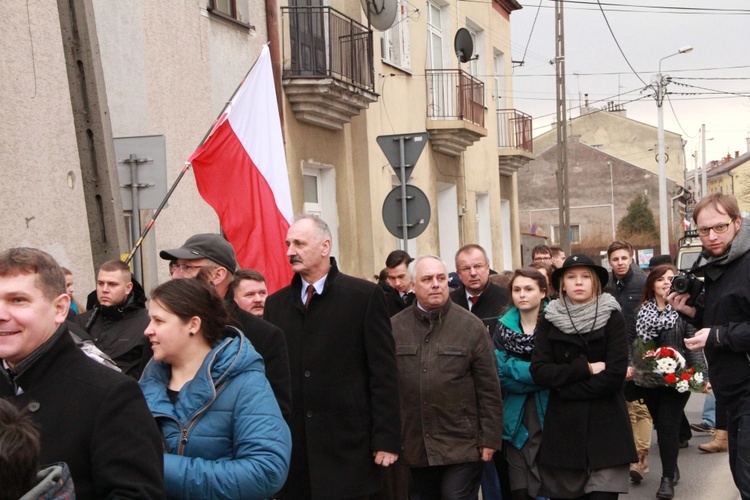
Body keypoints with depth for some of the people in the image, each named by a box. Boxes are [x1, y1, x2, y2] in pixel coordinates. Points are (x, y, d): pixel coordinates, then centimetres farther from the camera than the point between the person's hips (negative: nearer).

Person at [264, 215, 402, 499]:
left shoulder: (364, 296, -3)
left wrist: (386, 439, -8)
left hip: (348, 444, -3)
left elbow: (384, 373, -5)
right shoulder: (276, 304, 10)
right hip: (293, 448, 4)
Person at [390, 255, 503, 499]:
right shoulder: (395, 328, 3)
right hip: (416, 447, 3)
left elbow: (489, 388, -1)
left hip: (462, 446, -2)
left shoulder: (471, 326, -2)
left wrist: (490, 439, -4)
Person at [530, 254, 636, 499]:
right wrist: (585, 368, -12)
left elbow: (615, 374, -10)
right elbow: (539, 371, -5)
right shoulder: (548, 321, 5)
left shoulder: (612, 317, -1)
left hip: (605, 426, -2)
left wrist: (566, 389, -8)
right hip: (562, 427, 2)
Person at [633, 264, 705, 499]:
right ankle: (671, 468, 28)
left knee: (668, 426, -5)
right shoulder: (642, 310, 6)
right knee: (660, 425, 11)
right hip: (648, 378, 4)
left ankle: (668, 478, 4)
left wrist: (699, 373, -12)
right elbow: (635, 342, 9)